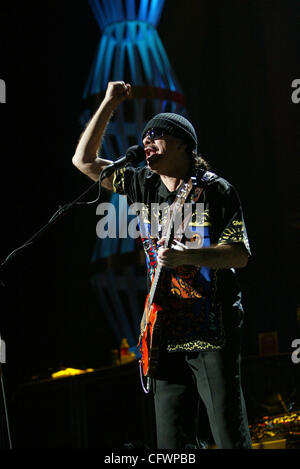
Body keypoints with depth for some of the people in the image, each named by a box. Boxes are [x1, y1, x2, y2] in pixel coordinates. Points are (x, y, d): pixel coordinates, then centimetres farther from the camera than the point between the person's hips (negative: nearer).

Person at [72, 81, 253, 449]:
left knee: (230, 438, -7)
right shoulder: (143, 186, 13)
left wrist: (187, 256, -21)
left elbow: (240, 253, -7)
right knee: (172, 444, 4)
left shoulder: (215, 190, -2)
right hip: (167, 336, 5)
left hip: (213, 333, -5)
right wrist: (109, 104, 12)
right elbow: (83, 160, 17)